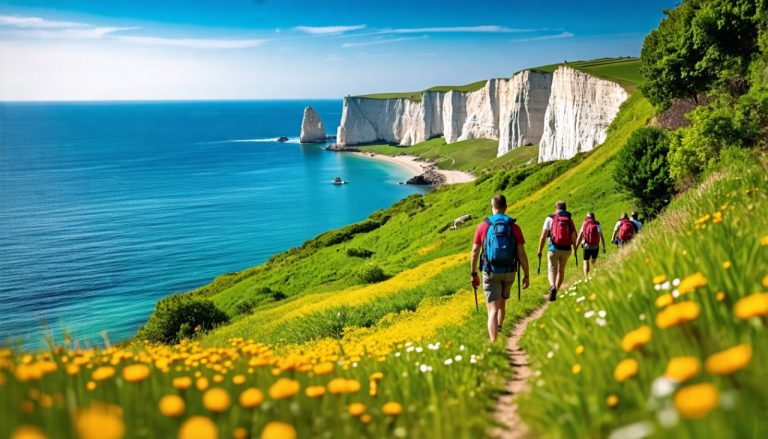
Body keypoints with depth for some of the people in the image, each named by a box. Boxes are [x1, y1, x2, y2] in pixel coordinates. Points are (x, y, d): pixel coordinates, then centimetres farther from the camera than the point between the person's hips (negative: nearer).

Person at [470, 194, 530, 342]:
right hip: (509, 273, 2)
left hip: (491, 273, -2)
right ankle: (498, 330, 43)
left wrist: (474, 274, 6)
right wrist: (526, 275, 5)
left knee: (493, 310, -5)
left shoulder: (483, 226, -6)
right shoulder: (514, 227, -4)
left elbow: (475, 252, -5)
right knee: (502, 302, 27)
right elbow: (522, 254, -5)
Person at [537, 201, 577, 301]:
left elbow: (543, 236, -7)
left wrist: (540, 251, -1)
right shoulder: (570, 220, 6)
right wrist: (575, 250, 27)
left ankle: (553, 287, -30)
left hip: (554, 249, -3)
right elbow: (574, 238, 11)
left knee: (552, 269, -1)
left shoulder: (550, 219, -2)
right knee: (561, 270, 18)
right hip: (566, 250, 3)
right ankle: (555, 291, 26)